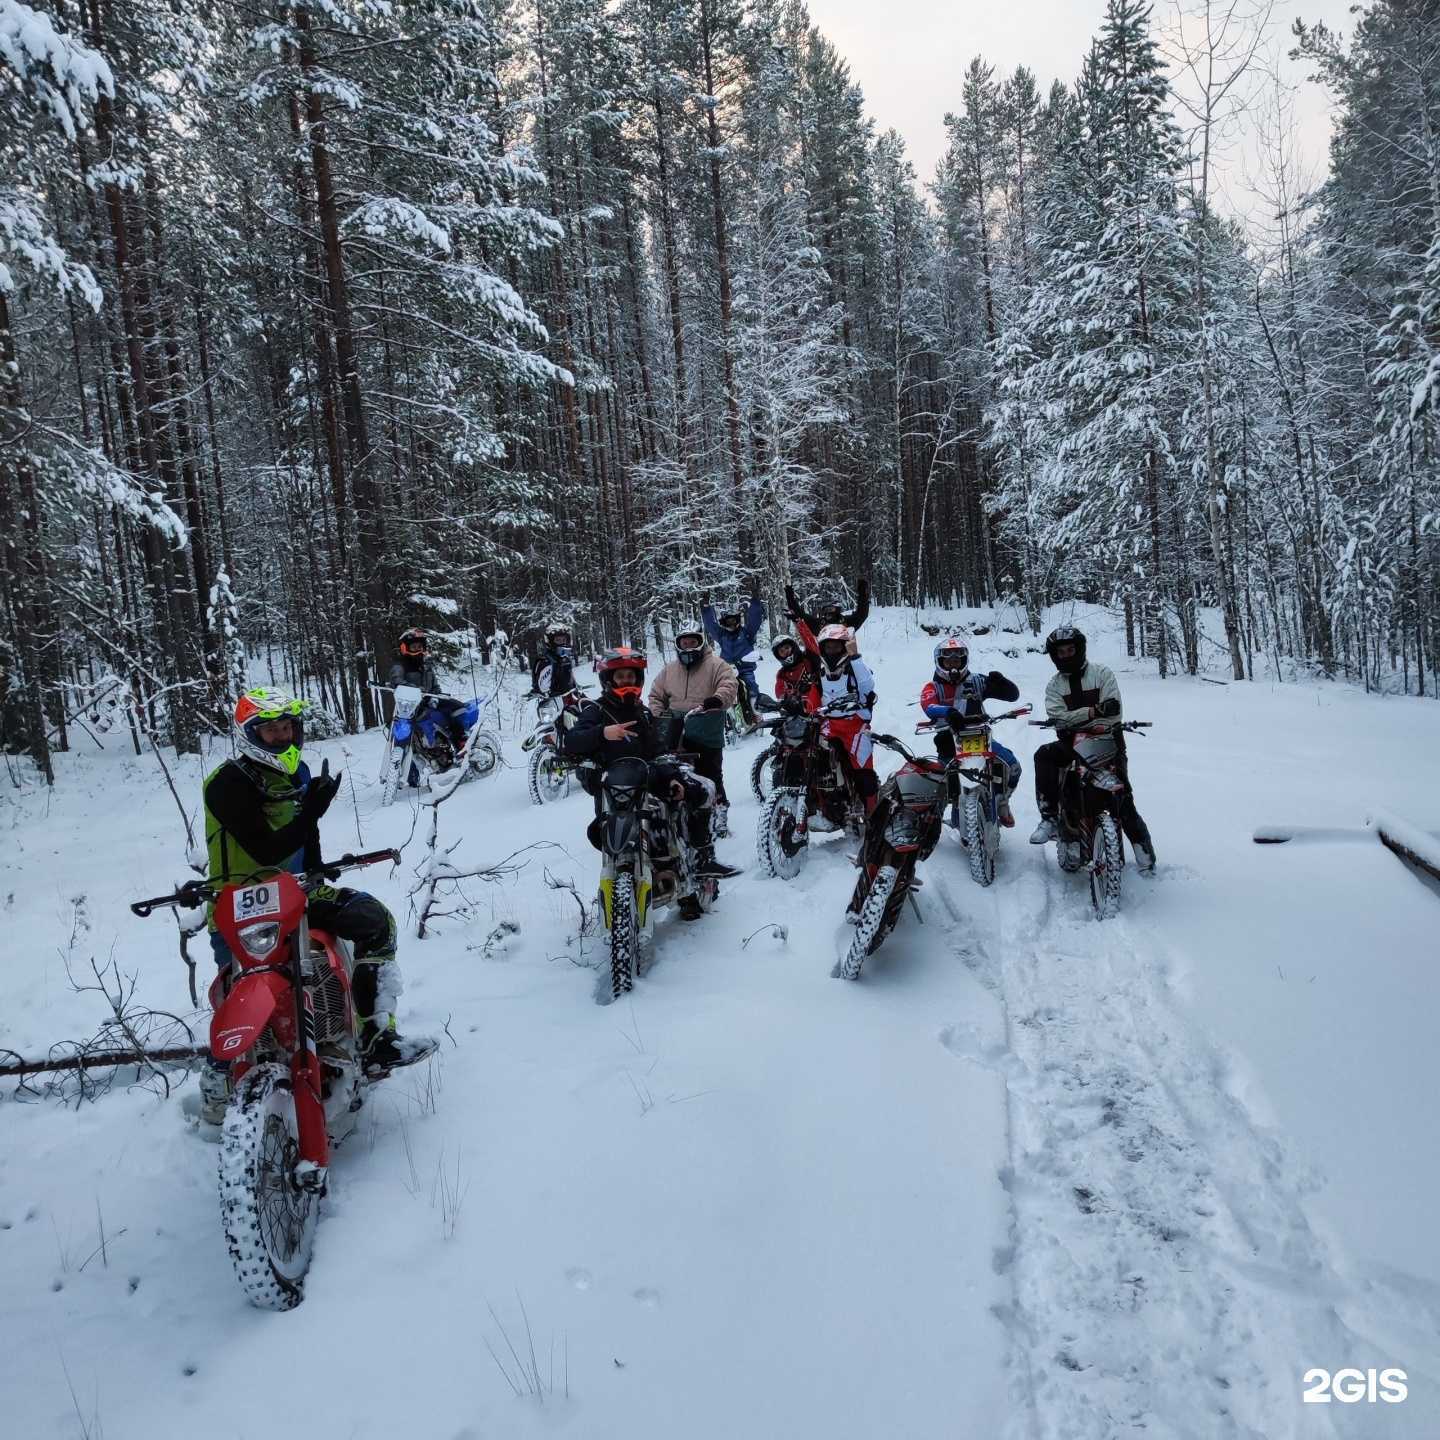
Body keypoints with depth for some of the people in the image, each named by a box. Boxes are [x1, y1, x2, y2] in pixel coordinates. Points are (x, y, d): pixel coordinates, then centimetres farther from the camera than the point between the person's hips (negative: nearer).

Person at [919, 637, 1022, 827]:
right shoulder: (933, 687, 7)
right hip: (949, 740, -1)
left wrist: (1000, 682, -17)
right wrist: (949, 712, -39)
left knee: (1012, 766, -15)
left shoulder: (976, 682, 11)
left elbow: (1013, 694, 6)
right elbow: (928, 706, -18)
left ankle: (1001, 802, 13)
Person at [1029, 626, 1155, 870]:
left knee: (1122, 797, -11)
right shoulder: (1054, 685, 9)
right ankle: (1049, 817, -24)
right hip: (1072, 742, 2)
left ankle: (1143, 848, 3)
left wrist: (1076, 720, -23)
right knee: (1044, 755, -26)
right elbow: (1059, 718, -9)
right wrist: (1092, 712, -23)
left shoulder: (1102, 673, 1)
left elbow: (1114, 712, -12)